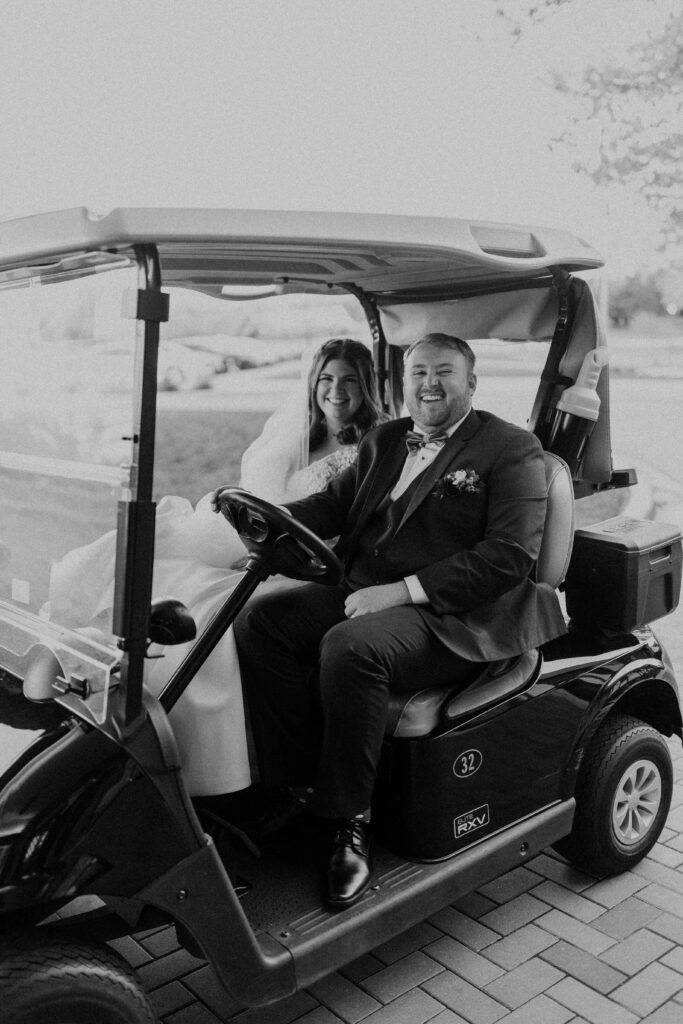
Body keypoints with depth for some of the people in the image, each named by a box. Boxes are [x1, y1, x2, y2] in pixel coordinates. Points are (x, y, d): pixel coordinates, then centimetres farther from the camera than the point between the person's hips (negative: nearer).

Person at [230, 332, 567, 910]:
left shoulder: (512, 449, -1)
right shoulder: (384, 441, 20)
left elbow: (509, 557, -12)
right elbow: (334, 505, 13)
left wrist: (403, 590, -20)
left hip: (450, 619, -7)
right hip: (363, 593, 7)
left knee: (349, 649, -33)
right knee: (259, 621, -13)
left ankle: (350, 823, -14)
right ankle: (303, 784, -1)